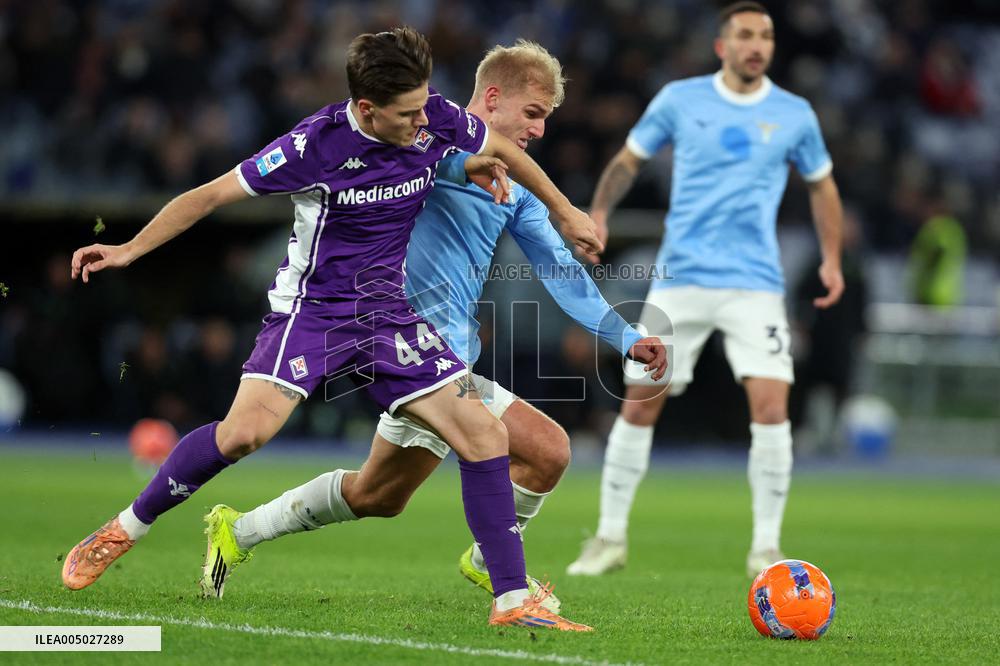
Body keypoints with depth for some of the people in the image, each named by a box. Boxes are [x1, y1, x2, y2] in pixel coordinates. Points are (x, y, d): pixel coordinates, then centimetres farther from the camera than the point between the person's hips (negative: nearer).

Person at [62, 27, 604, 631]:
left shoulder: (439, 121, -7)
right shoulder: (318, 144, -19)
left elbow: (503, 151, 16)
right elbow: (211, 195, -10)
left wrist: (565, 211, 25)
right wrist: (129, 250, -11)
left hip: (387, 312, 5)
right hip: (313, 305, -5)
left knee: (485, 434, -9)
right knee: (248, 429, -26)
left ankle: (513, 601, -2)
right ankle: (123, 531, -5)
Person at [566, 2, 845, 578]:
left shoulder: (794, 114, 5)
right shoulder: (680, 99, 3)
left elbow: (822, 184, 18)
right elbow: (630, 159, 13)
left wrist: (832, 259, 8)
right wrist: (600, 213, -3)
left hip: (755, 284, 0)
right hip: (680, 279, 0)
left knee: (771, 405, -14)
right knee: (640, 401, 0)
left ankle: (766, 547, -2)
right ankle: (611, 537, 15)